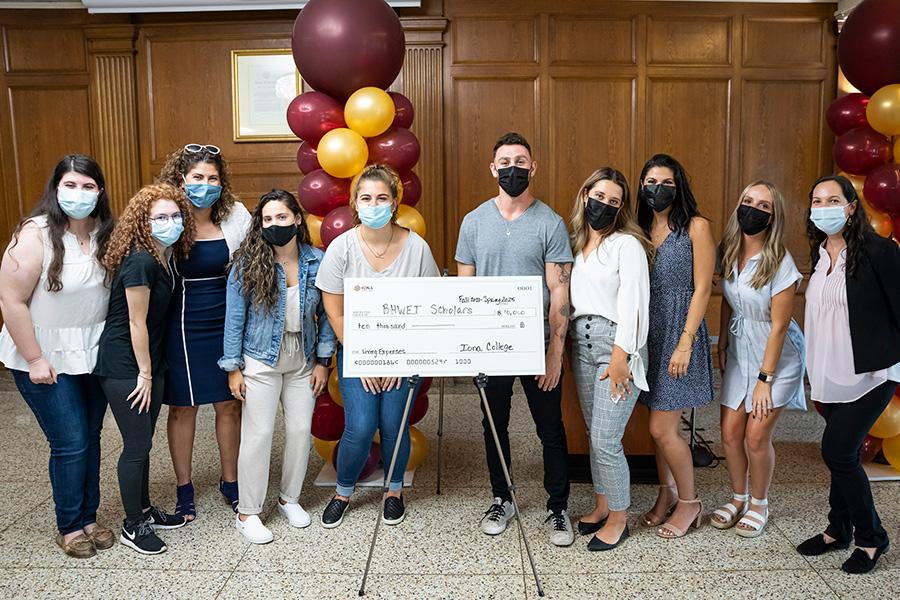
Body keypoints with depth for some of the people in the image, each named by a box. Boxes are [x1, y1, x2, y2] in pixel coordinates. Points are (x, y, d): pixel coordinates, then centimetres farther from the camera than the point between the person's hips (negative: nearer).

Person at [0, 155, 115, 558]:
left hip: (93, 354, 5)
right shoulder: (35, 235, -17)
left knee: (91, 437, 11)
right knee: (71, 442, -2)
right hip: (46, 357, -5)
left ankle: (88, 518, 28)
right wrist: (34, 359, -15)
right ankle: (69, 527, 19)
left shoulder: (105, 234, -1)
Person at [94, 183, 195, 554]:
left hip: (149, 363, 8)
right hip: (124, 368, -8)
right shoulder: (140, 261, -20)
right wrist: (145, 374, -13)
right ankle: (133, 527, 16)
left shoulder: (163, 259, 6)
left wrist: (153, 372, 11)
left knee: (143, 442, 18)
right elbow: (136, 322, -18)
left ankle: (144, 510, 32)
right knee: (137, 445, 1)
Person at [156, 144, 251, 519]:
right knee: (183, 408, 10)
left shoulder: (235, 215, -3)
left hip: (227, 323, 2)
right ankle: (183, 487, 29)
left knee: (230, 404, 11)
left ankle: (230, 481, 31)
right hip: (182, 326, -2)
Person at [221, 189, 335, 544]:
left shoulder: (316, 261, -3)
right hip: (261, 360, -3)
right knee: (258, 434, 0)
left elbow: (325, 314, 4)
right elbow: (235, 317, -5)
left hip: (303, 360, 3)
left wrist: (322, 361, 1)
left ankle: (290, 498, 29)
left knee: (301, 429, 8)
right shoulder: (247, 264, -9)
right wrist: (233, 367, -6)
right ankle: (247, 512, 15)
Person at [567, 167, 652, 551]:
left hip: (616, 346, -6)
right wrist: (568, 348, 9)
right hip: (582, 346, 6)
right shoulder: (574, 244, 13)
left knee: (605, 439, -6)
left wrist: (620, 358, -18)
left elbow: (632, 304, -13)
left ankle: (618, 519, 12)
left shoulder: (627, 245, -6)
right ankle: (602, 506, 29)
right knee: (594, 434, 13)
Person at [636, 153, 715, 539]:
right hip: (648, 333, 5)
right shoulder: (640, 229, 11)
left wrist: (686, 343, -15)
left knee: (662, 428, -5)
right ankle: (667, 495, 29)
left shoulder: (696, 227, -4)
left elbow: (702, 289, -9)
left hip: (679, 333, -5)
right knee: (660, 424, 12)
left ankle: (689, 502, 16)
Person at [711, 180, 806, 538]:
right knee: (730, 432, 4)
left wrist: (765, 379, -15)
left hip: (776, 356, -5)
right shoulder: (728, 253, -2)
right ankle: (738, 498, 27)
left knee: (756, 436, -2)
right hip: (740, 352, 5)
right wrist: (722, 346, 6)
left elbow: (778, 327, -17)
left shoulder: (780, 264, -19)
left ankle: (759, 504, 21)